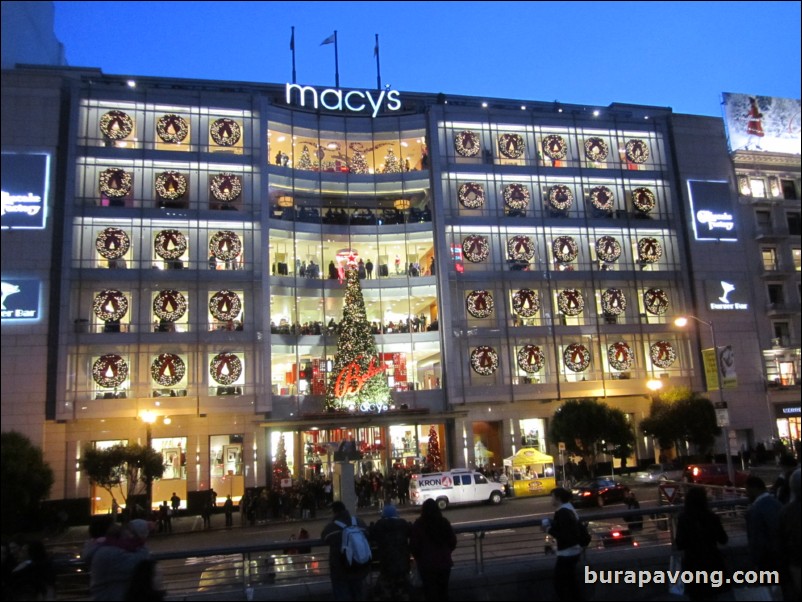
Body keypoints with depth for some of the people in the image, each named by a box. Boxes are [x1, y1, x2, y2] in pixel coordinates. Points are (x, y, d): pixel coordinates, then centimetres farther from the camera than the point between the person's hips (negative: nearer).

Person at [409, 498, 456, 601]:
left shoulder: (418, 524, -12)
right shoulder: (444, 522, -3)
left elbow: (414, 546, -9)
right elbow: (453, 541, 4)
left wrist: (419, 558, 9)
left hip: (427, 564, -3)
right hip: (444, 562, 3)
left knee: (430, 592, 6)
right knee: (443, 590, 17)